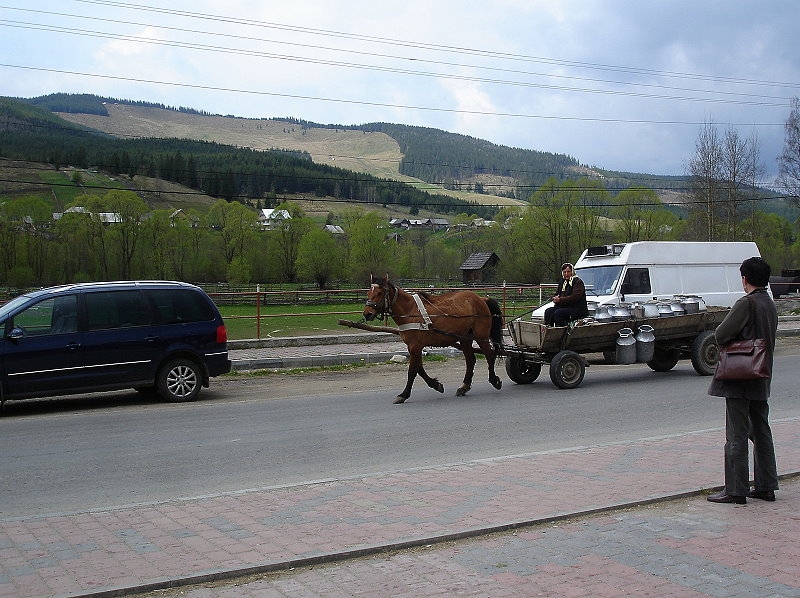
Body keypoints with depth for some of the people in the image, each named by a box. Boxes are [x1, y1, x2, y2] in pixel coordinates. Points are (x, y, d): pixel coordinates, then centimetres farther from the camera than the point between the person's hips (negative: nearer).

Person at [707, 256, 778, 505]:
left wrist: (726, 345, 2)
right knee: (761, 432, 15)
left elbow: (720, 335, -18)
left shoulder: (746, 304, -17)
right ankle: (766, 486, 21)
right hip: (761, 381, 9)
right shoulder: (770, 305, 10)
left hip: (739, 380, -9)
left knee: (737, 435, -3)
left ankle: (735, 491, 1)